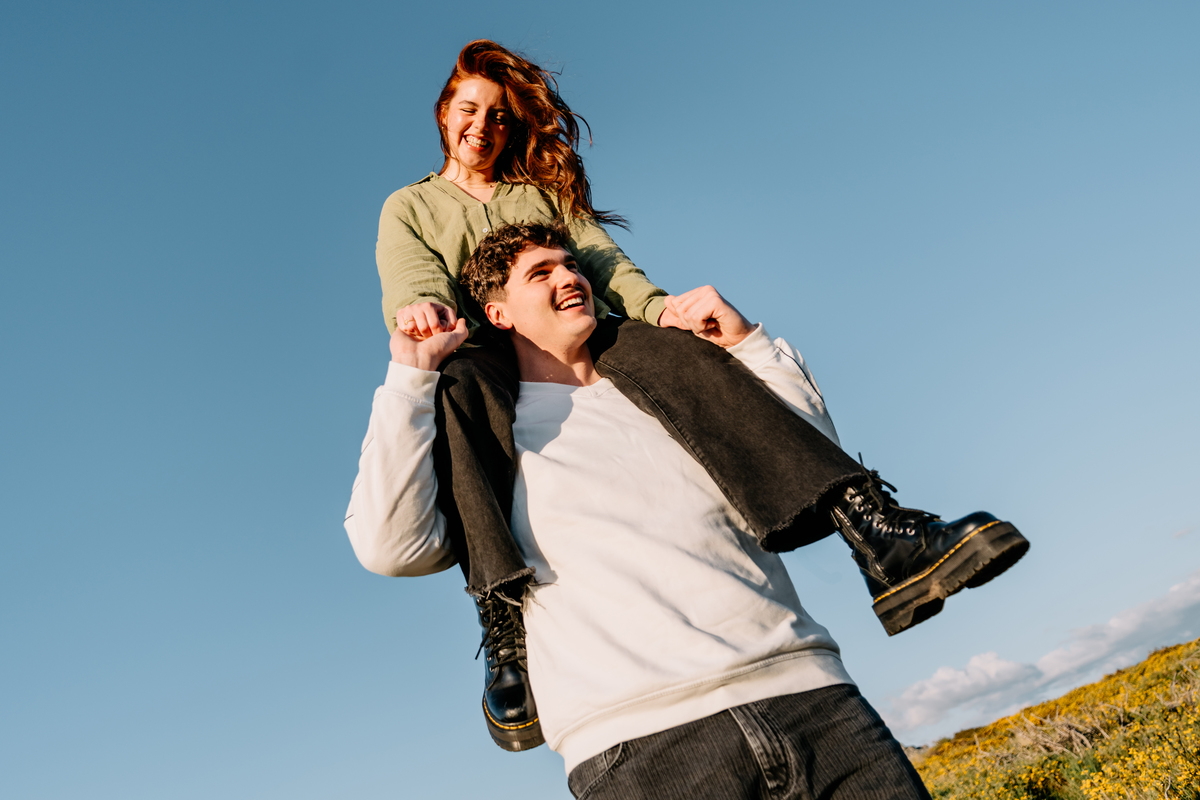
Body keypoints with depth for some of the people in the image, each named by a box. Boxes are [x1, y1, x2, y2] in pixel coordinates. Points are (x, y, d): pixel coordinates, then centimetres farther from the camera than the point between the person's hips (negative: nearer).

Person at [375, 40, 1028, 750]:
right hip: (488, 355, -1)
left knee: (676, 350, -32)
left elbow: (599, 257, 11)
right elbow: (409, 275, 1)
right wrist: (421, 306, -26)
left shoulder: (543, 189, 28)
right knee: (460, 391, -40)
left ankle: (880, 537, -45)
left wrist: (651, 304, -12)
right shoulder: (407, 209, 23)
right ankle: (505, 628, -53)